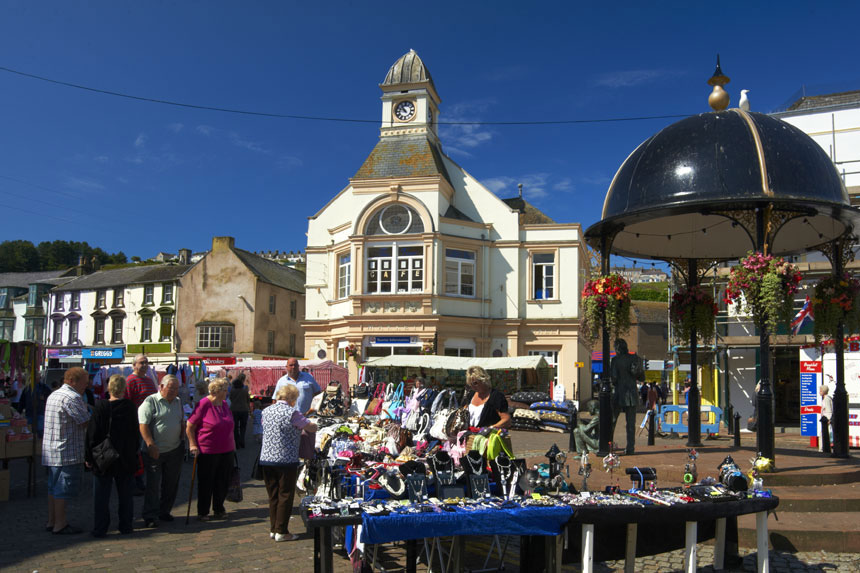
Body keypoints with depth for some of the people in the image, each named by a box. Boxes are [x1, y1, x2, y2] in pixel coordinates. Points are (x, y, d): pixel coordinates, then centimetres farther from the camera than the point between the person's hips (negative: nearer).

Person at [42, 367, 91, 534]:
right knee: (63, 489, -3)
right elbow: (87, 422, -15)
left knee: (54, 487, 16)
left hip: (51, 450, 10)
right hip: (67, 452, -10)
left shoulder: (54, 395, 16)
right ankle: (60, 525, 3)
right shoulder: (72, 397, -17)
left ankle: (51, 522, 24)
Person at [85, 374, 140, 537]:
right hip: (126, 460, 2)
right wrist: (133, 454, 13)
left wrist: (89, 457, 1)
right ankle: (125, 525, 20)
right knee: (125, 495, 13)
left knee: (101, 496, 9)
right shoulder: (131, 408, -5)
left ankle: (100, 528, 12)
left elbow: (92, 435, -8)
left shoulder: (100, 407, -11)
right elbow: (136, 434, 2)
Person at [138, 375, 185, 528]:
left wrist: (181, 441, 10)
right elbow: (143, 425, -15)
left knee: (171, 484, 12)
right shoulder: (150, 401, -9)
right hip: (155, 452, -6)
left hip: (175, 451, 6)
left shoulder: (178, 402, 12)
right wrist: (151, 445, -20)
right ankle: (151, 516, 6)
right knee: (153, 485, -2)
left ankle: (164, 511, 26)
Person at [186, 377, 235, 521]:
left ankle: (219, 509, 25)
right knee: (206, 483, 6)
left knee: (223, 482, 11)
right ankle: (202, 513, 19)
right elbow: (189, 427, -10)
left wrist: (232, 445, 20)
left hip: (226, 451, 6)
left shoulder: (224, 404, 8)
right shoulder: (204, 404, -12)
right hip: (207, 451, -6)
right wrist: (193, 444, -16)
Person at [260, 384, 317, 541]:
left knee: (273, 495, 15)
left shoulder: (266, 411, 8)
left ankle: (273, 529, 22)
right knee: (285, 496, 4)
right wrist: (313, 425, 19)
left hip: (266, 459, 6)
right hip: (286, 460, -6)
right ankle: (281, 531, 7)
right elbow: (311, 428, -6)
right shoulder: (292, 412, -12)